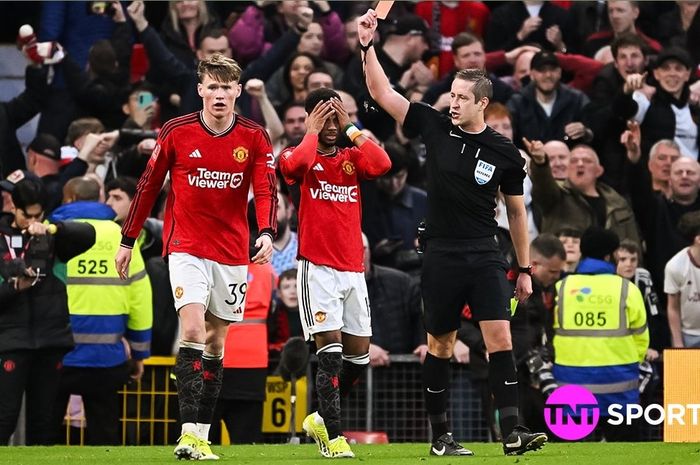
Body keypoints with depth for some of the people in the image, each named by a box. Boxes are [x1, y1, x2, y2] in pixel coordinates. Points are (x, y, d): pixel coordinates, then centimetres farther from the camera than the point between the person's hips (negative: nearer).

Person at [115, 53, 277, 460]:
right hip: (186, 247, -2)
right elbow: (149, 185, 5)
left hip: (232, 253, 3)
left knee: (216, 342, 7)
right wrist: (127, 240, 7)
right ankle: (190, 432, -23)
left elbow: (267, 191, -8)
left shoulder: (255, 138, -2)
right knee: (193, 330, -19)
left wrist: (267, 234, -26)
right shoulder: (176, 133, -4)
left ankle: (203, 435, 13)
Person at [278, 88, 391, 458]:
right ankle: (334, 437, -11)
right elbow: (292, 166, -24)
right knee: (331, 350, -13)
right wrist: (312, 133, -9)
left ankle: (320, 418, 25)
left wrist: (351, 128, -4)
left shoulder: (352, 159, 13)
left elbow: (382, 164, -9)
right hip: (317, 269, -5)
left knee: (359, 355, 6)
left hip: (353, 270, 5)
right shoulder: (300, 156, 2)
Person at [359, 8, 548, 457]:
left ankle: (513, 431, -14)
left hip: (485, 256, -1)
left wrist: (525, 269, 10)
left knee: (500, 336, -13)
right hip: (441, 256, 1)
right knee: (441, 344, 7)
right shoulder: (435, 127, 0)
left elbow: (517, 211, 8)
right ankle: (441, 436, 16)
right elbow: (383, 93, 0)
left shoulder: (505, 153, -2)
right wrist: (368, 46, -12)